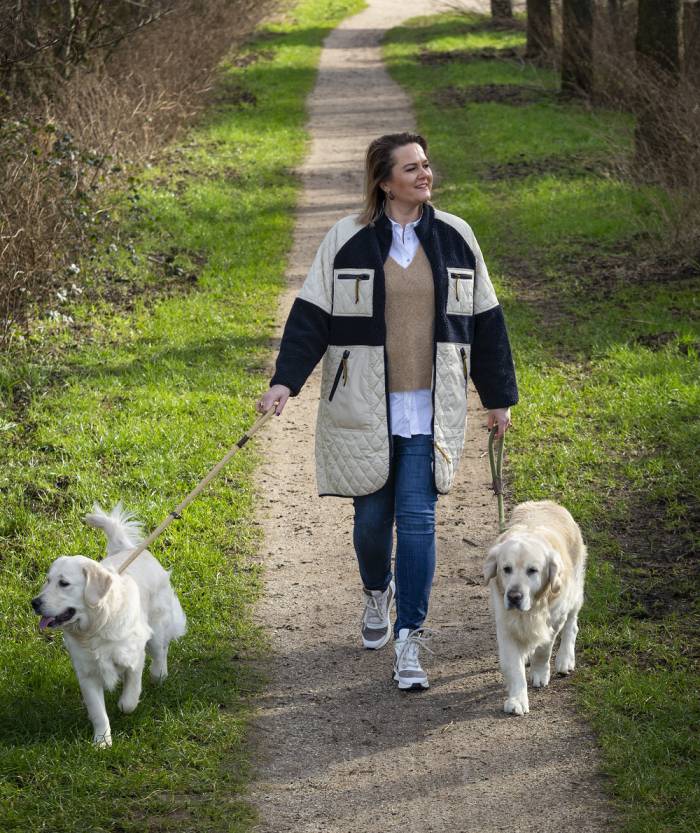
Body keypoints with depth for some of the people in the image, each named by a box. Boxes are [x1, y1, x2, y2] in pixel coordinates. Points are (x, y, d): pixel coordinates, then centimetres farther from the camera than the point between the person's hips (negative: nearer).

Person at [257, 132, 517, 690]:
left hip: (431, 411, 0)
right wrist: (285, 382, -15)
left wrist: (499, 397, 13)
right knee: (372, 516, 10)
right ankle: (378, 593, 42)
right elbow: (311, 315, -4)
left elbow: (485, 320, 11)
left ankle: (409, 640, -4)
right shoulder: (347, 240, -2)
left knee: (418, 520, -7)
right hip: (363, 409, 0)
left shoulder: (455, 238, 4)